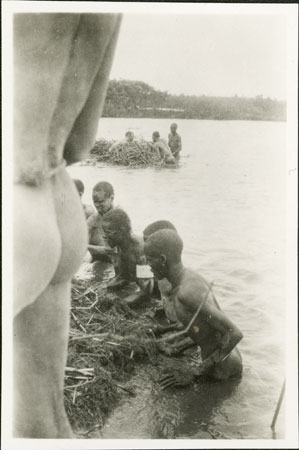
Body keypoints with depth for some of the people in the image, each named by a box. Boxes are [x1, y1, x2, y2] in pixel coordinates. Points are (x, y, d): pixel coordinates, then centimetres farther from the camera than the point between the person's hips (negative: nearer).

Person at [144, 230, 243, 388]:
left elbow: (235, 334, -31)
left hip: (222, 368, -8)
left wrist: (197, 371, -26)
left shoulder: (186, 293, -30)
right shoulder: (193, 277, 1)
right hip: (229, 358, 8)